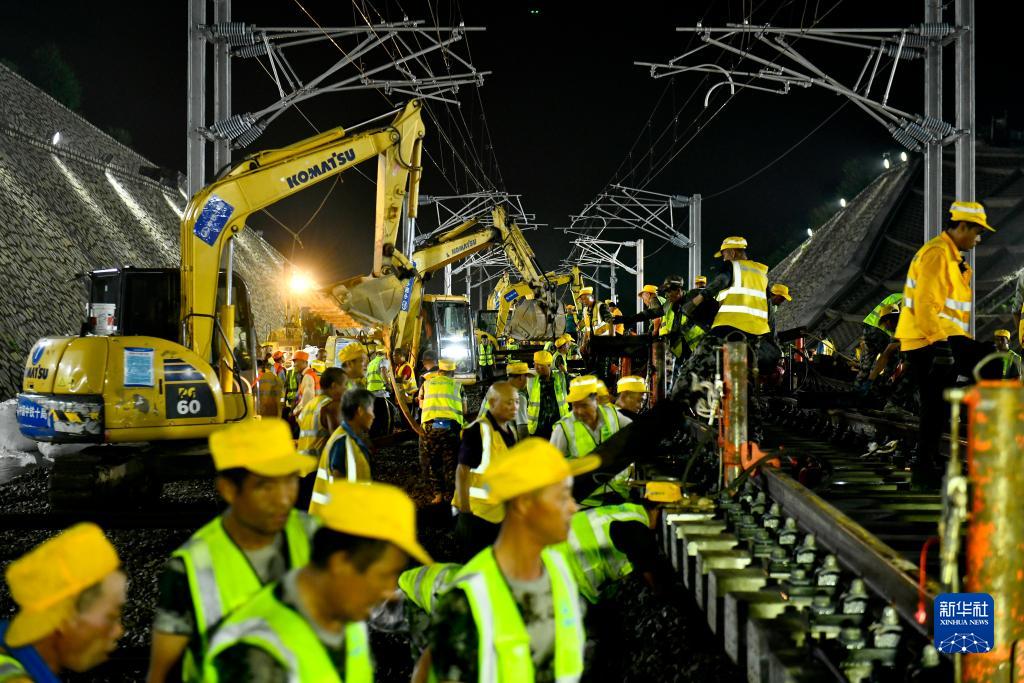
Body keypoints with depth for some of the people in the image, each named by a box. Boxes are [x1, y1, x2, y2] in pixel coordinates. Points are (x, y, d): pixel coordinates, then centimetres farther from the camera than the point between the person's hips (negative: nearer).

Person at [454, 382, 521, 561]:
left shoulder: (510, 430, 7)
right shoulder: (477, 431, -19)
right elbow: (462, 472, -20)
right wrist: (464, 510, -21)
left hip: (503, 512, 8)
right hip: (477, 513, -8)